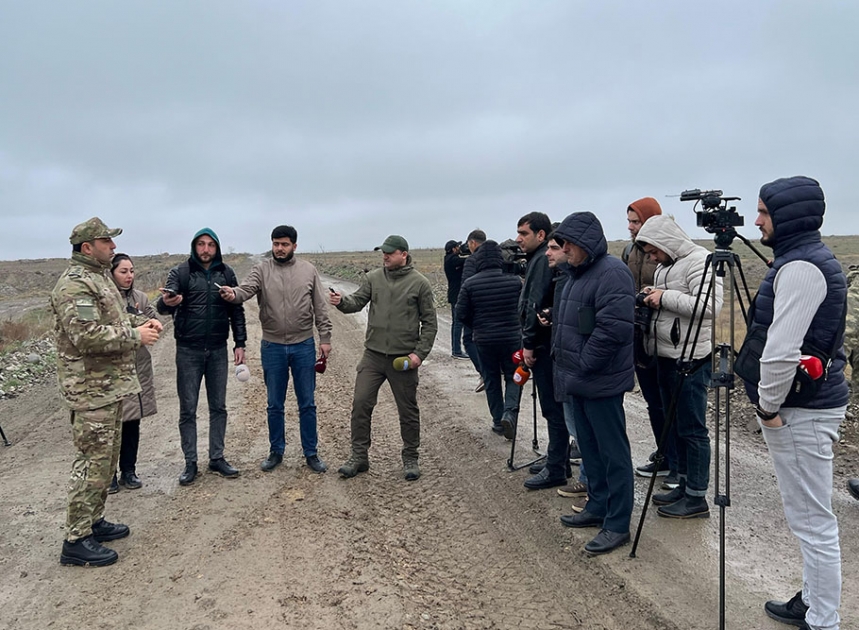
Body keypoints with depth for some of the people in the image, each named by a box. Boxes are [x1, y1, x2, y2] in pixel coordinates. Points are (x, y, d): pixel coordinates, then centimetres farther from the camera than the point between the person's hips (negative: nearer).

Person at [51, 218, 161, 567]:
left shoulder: (98, 277, 16)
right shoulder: (75, 284, -18)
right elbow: (87, 336, -27)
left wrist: (141, 322, 7)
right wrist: (135, 336, -19)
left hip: (111, 385, 11)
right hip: (92, 390, -11)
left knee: (107, 457, 18)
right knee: (92, 462, -5)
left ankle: (93, 521, 31)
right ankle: (76, 540, 6)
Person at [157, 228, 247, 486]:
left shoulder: (226, 273, 3)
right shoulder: (180, 272, -4)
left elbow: (237, 310, 8)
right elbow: (162, 306, -16)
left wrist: (240, 343, 2)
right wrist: (166, 302, -40)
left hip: (218, 350, 2)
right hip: (188, 351, -2)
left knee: (218, 406, 9)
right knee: (188, 409, 5)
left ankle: (217, 458, 20)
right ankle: (190, 463, 15)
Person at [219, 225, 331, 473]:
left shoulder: (308, 270, 2)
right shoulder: (261, 269, 0)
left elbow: (320, 308, 3)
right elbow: (246, 289, -19)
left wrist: (325, 338, -2)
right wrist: (233, 294, -41)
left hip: (304, 346, 0)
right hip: (272, 347, 0)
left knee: (307, 404, 9)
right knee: (274, 405, 12)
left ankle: (311, 453, 21)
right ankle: (276, 452, 27)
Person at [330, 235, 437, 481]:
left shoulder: (419, 283, -4)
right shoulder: (373, 278, 4)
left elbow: (430, 322, -2)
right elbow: (357, 301, -1)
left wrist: (420, 353, -10)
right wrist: (341, 301, -23)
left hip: (403, 359, -2)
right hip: (373, 355, 3)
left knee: (408, 410, 10)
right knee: (361, 403, 1)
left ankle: (411, 458, 26)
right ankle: (359, 456, 16)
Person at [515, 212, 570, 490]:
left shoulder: (543, 260, -14)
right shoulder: (539, 259, 17)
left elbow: (536, 305, -21)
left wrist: (529, 343, -18)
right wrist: (530, 341, 17)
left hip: (544, 345, -10)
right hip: (547, 344, 10)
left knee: (553, 408, -4)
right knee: (554, 407, 16)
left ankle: (556, 470, 3)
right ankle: (557, 461, 26)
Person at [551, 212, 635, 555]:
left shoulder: (611, 273, -17)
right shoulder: (577, 273, 15)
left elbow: (613, 328, -26)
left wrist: (583, 365, -18)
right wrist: (565, 361, 14)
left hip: (601, 381, -10)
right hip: (579, 380, 10)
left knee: (612, 451, 0)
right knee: (589, 446, 19)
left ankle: (618, 524, 10)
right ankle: (598, 506, 33)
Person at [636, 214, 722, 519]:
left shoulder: (699, 262, -13)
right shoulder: (664, 266, 16)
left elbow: (710, 305, -25)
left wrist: (666, 297, -21)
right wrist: (652, 299, 6)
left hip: (690, 360, -10)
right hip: (665, 357, 10)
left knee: (692, 430, -1)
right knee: (674, 426, 16)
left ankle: (696, 497, 9)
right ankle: (683, 484, 29)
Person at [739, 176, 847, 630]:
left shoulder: (801, 267, -19)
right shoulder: (809, 258, 14)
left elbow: (782, 351, -27)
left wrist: (768, 405, -14)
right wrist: (770, 403, 19)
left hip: (803, 413, -10)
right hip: (808, 404, 10)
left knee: (813, 521, 0)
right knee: (808, 518, 20)